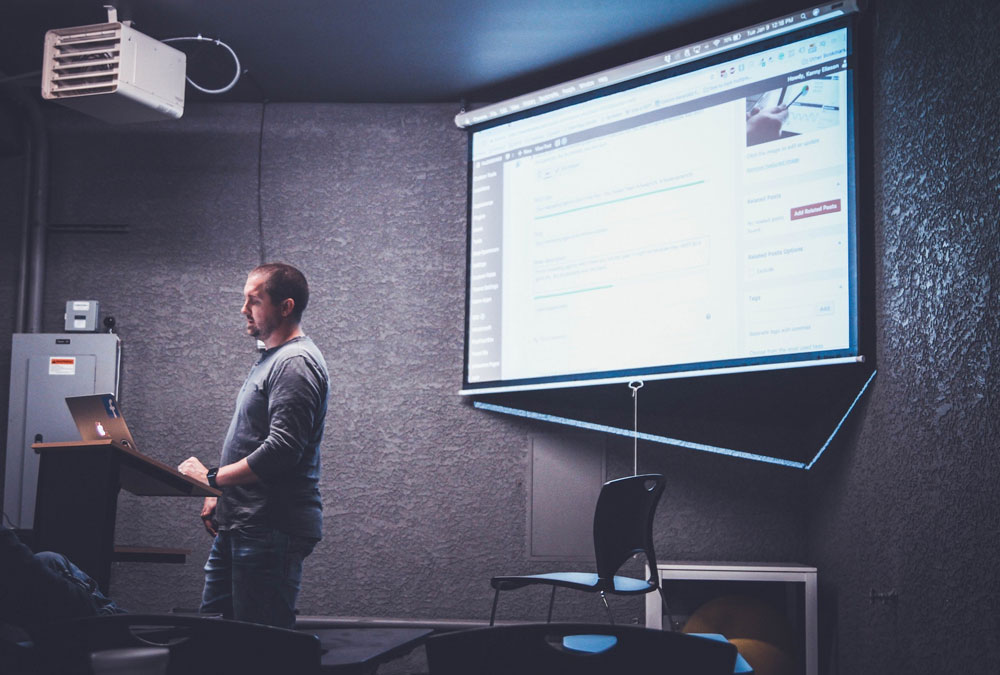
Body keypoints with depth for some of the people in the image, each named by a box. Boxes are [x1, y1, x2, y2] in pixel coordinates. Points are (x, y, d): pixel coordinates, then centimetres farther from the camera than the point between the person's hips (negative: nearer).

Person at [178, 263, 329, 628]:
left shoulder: (296, 363, -14)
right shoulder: (270, 359, 20)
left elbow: (281, 451, -23)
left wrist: (212, 478, -16)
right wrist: (220, 495, 16)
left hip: (272, 529, -11)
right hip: (240, 525, 11)